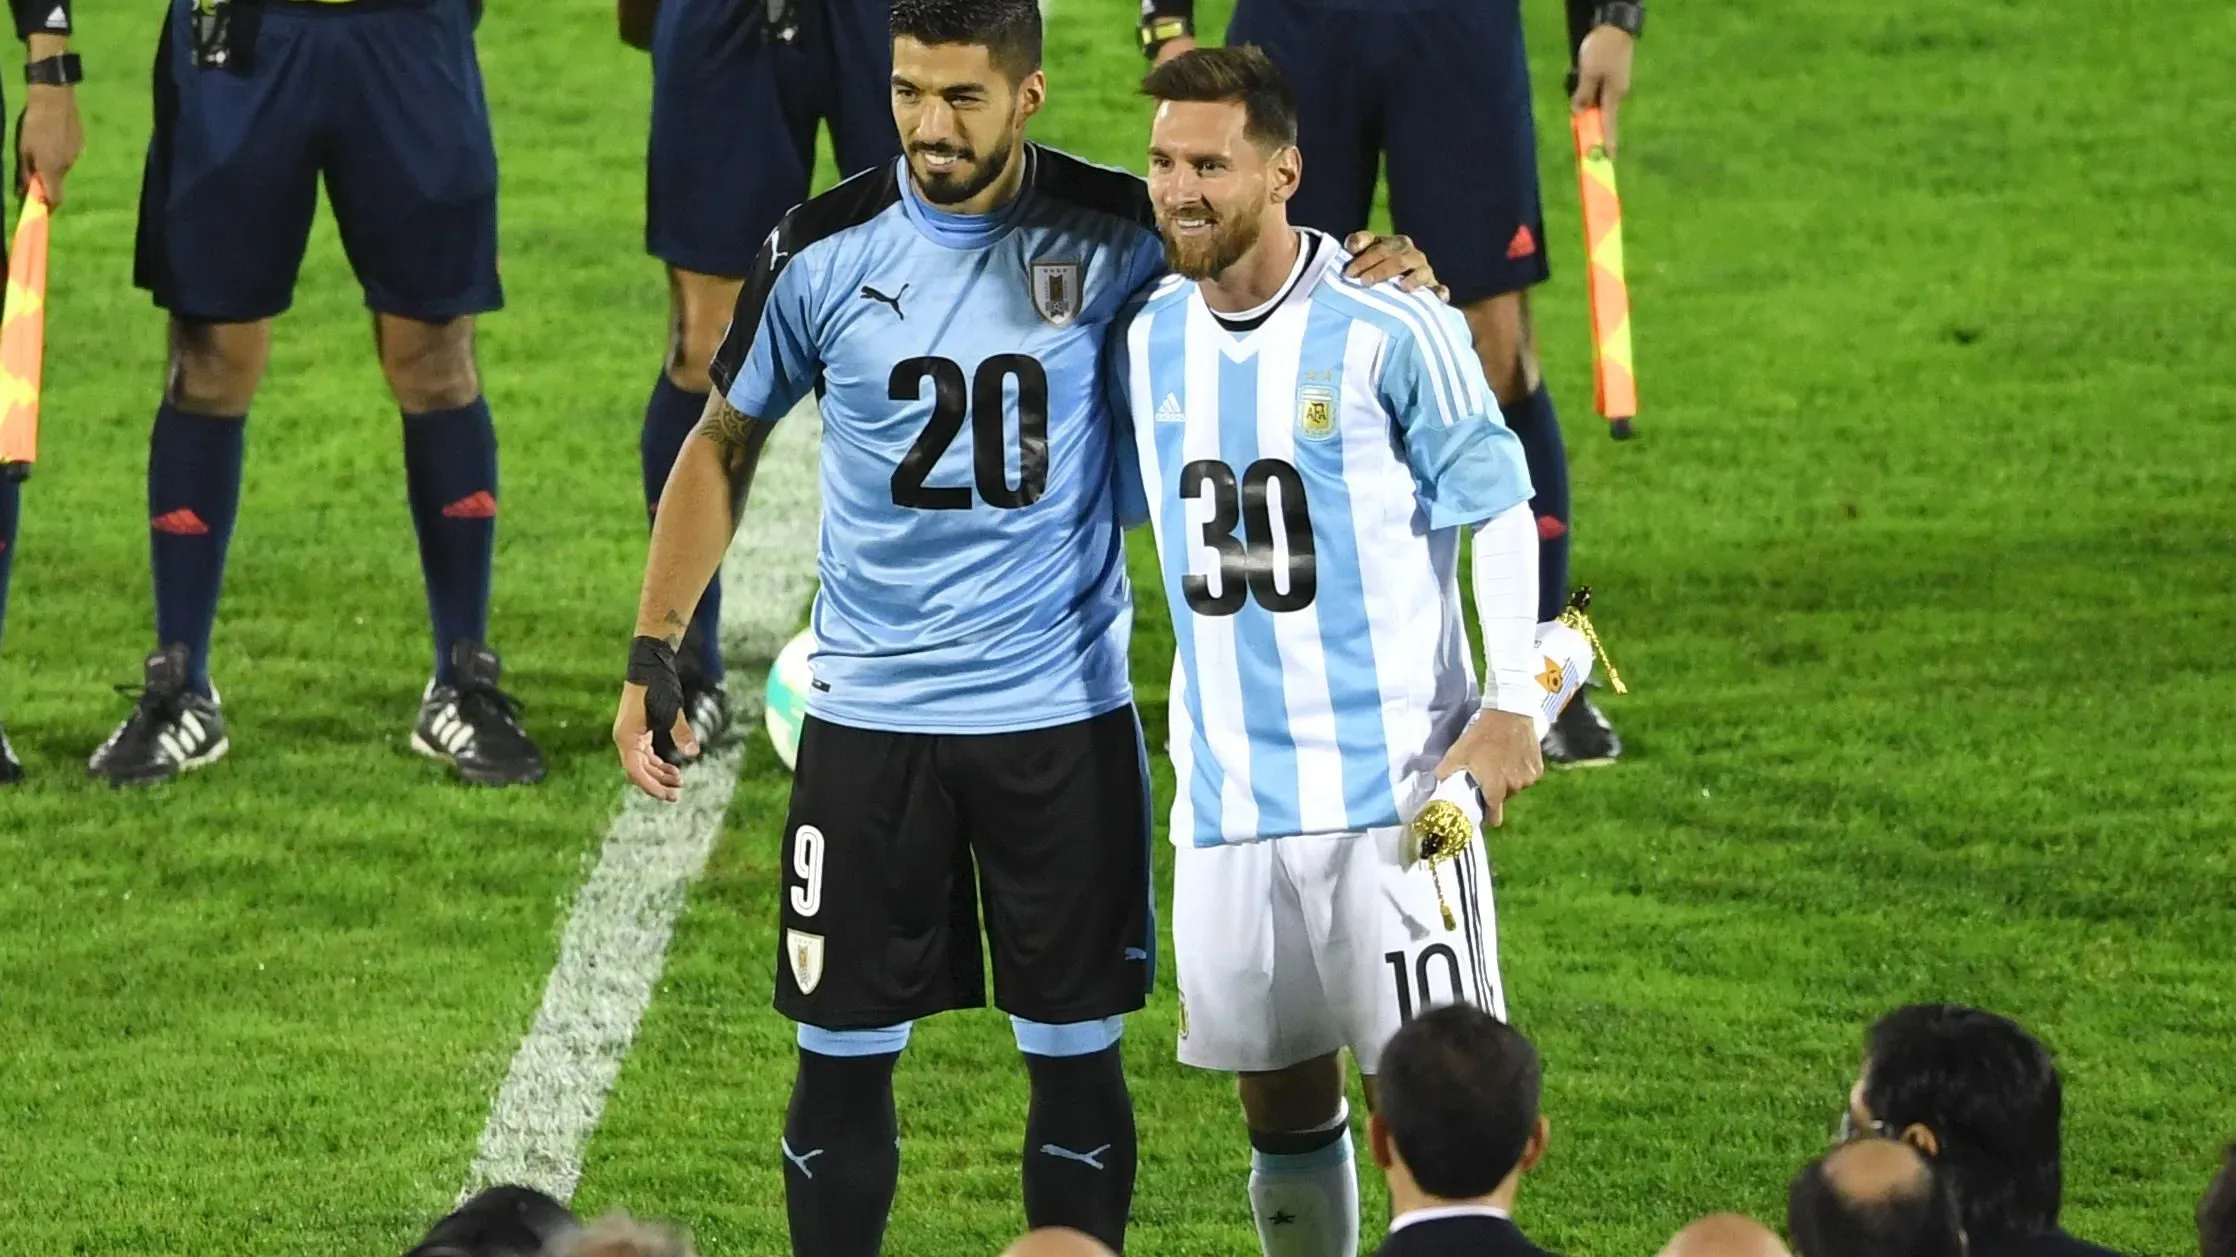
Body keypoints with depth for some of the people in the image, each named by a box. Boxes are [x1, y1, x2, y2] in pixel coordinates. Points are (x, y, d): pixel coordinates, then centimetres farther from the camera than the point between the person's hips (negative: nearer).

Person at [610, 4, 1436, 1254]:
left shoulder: (1116, 236, -6)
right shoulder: (825, 250, -4)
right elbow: (725, 446, 8)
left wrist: (1375, 282, -13)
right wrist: (655, 651, 3)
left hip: (1064, 714, 0)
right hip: (870, 717, 0)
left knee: (1076, 1051, 5)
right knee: (843, 1051, 3)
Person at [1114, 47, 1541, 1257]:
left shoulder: (1390, 329, -10)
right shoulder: (1146, 339, 6)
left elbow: (1500, 510, -6)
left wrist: (1510, 706, -12)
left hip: (1394, 781, -5)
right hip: (1227, 789, 5)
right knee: (1280, 1099, 11)